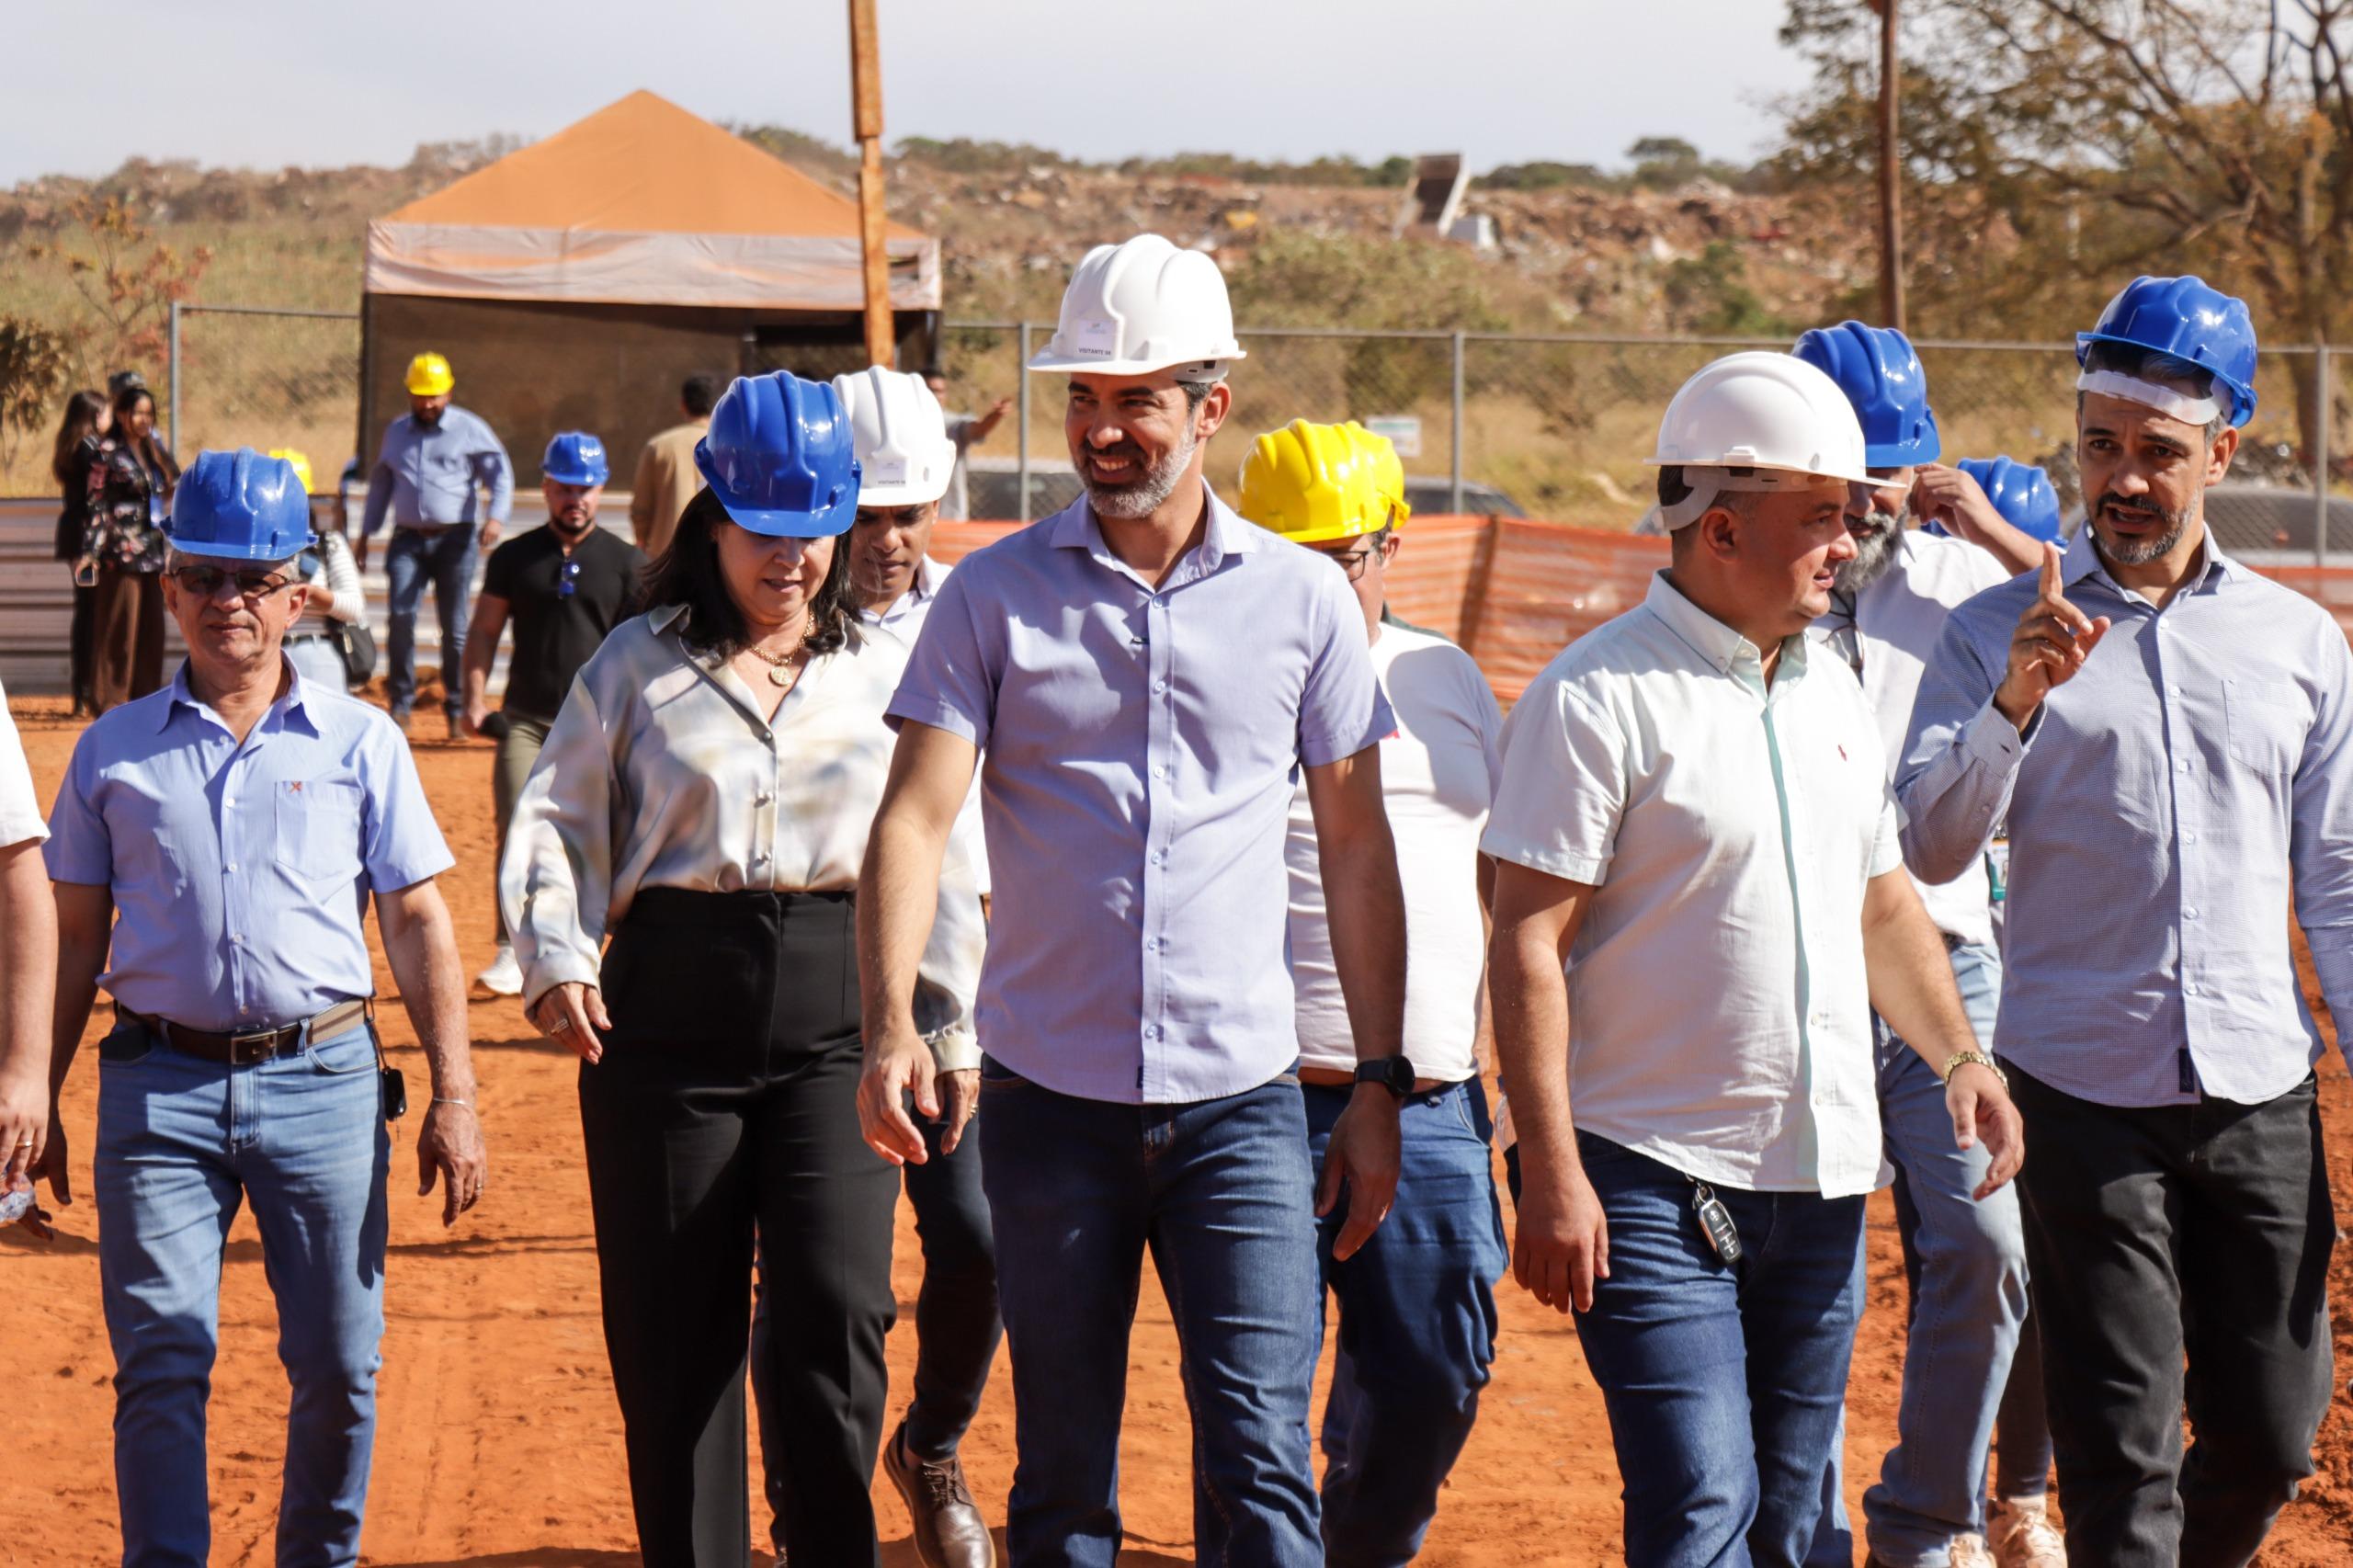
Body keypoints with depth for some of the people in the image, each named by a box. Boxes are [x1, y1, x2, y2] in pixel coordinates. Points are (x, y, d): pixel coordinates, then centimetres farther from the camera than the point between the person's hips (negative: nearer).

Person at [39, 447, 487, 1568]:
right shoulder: (113, 751, 10)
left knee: (339, 1364, 3)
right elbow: (74, 934, 13)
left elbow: (417, 922, 7)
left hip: (322, 1082, 0)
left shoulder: (360, 742, 7)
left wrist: (453, 1095, 0)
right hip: (159, 1085, 0)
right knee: (161, 1363, -5)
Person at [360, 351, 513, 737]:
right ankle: (400, 705, -5)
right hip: (408, 539, 3)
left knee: (455, 625, -1)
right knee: (401, 615, -12)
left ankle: (457, 709, 7)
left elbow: (500, 473, -2)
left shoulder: (469, 429, 3)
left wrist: (496, 517, -19)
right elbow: (380, 484, 24)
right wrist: (365, 535, 20)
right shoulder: (396, 432, 16)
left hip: (454, 539, -3)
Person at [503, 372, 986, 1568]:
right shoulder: (639, 664, 8)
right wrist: (553, 961, -10)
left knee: (836, 1306, -13)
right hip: (670, 1004, 0)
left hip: (836, 1007, 0)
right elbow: (557, 819, 5)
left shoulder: (884, 672, 12)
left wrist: (950, 1022, 10)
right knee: (673, 1327, 3)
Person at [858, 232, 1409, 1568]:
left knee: (1263, 1461, -8)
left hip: (1241, 1102, 0)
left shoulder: (1304, 601, 4)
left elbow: (1356, 849, 9)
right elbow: (917, 817, -6)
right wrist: (890, 1026, -22)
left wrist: (1382, 1083, 6)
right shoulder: (995, 595, 2)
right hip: (1050, 1097, 1)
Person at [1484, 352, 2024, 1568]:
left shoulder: (1834, 694, 13)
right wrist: (1550, 1175, -19)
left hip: (1823, 1184, 7)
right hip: (1656, 1182, -7)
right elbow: (1528, 945, -14)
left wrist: (1961, 1059, 9)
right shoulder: (1596, 697, -11)